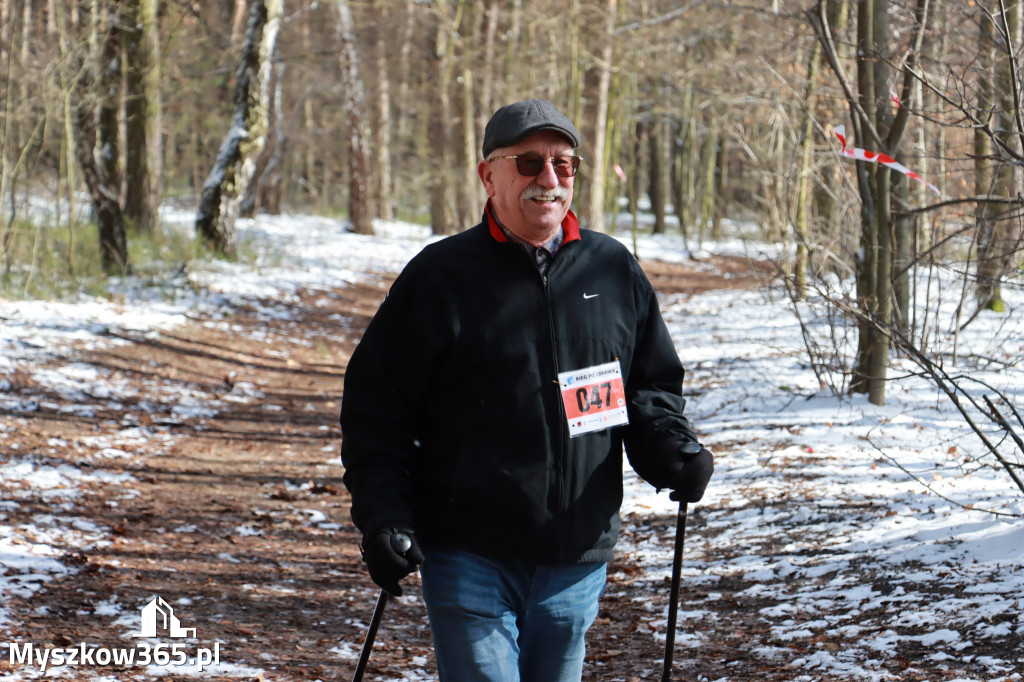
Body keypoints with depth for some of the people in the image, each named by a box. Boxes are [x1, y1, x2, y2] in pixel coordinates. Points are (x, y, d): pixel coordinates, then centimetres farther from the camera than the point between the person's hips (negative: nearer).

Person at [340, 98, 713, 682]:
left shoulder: (613, 271, 8)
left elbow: (653, 383, 18)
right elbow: (376, 408, 0)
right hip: (469, 560, -4)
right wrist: (383, 516, -10)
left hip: (577, 561, 4)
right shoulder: (440, 277, -2)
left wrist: (672, 450, -3)